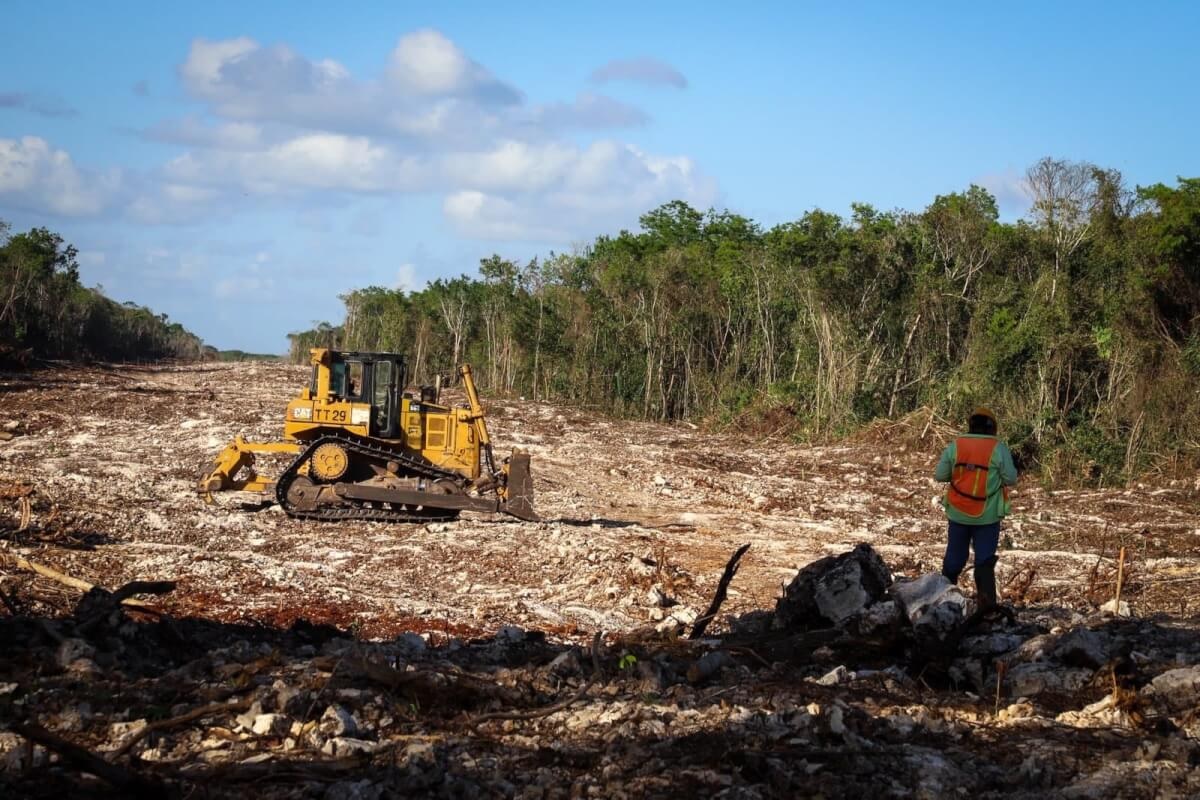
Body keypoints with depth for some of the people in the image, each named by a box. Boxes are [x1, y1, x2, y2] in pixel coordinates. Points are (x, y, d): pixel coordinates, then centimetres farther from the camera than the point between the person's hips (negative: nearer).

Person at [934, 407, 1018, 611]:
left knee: (954, 557, 15)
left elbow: (940, 475, -1)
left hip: (958, 513, 2)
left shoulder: (954, 446, -3)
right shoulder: (998, 448, -9)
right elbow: (1011, 479, -7)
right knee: (985, 559, 3)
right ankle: (986, 600, -10)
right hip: (987, 516, -2)